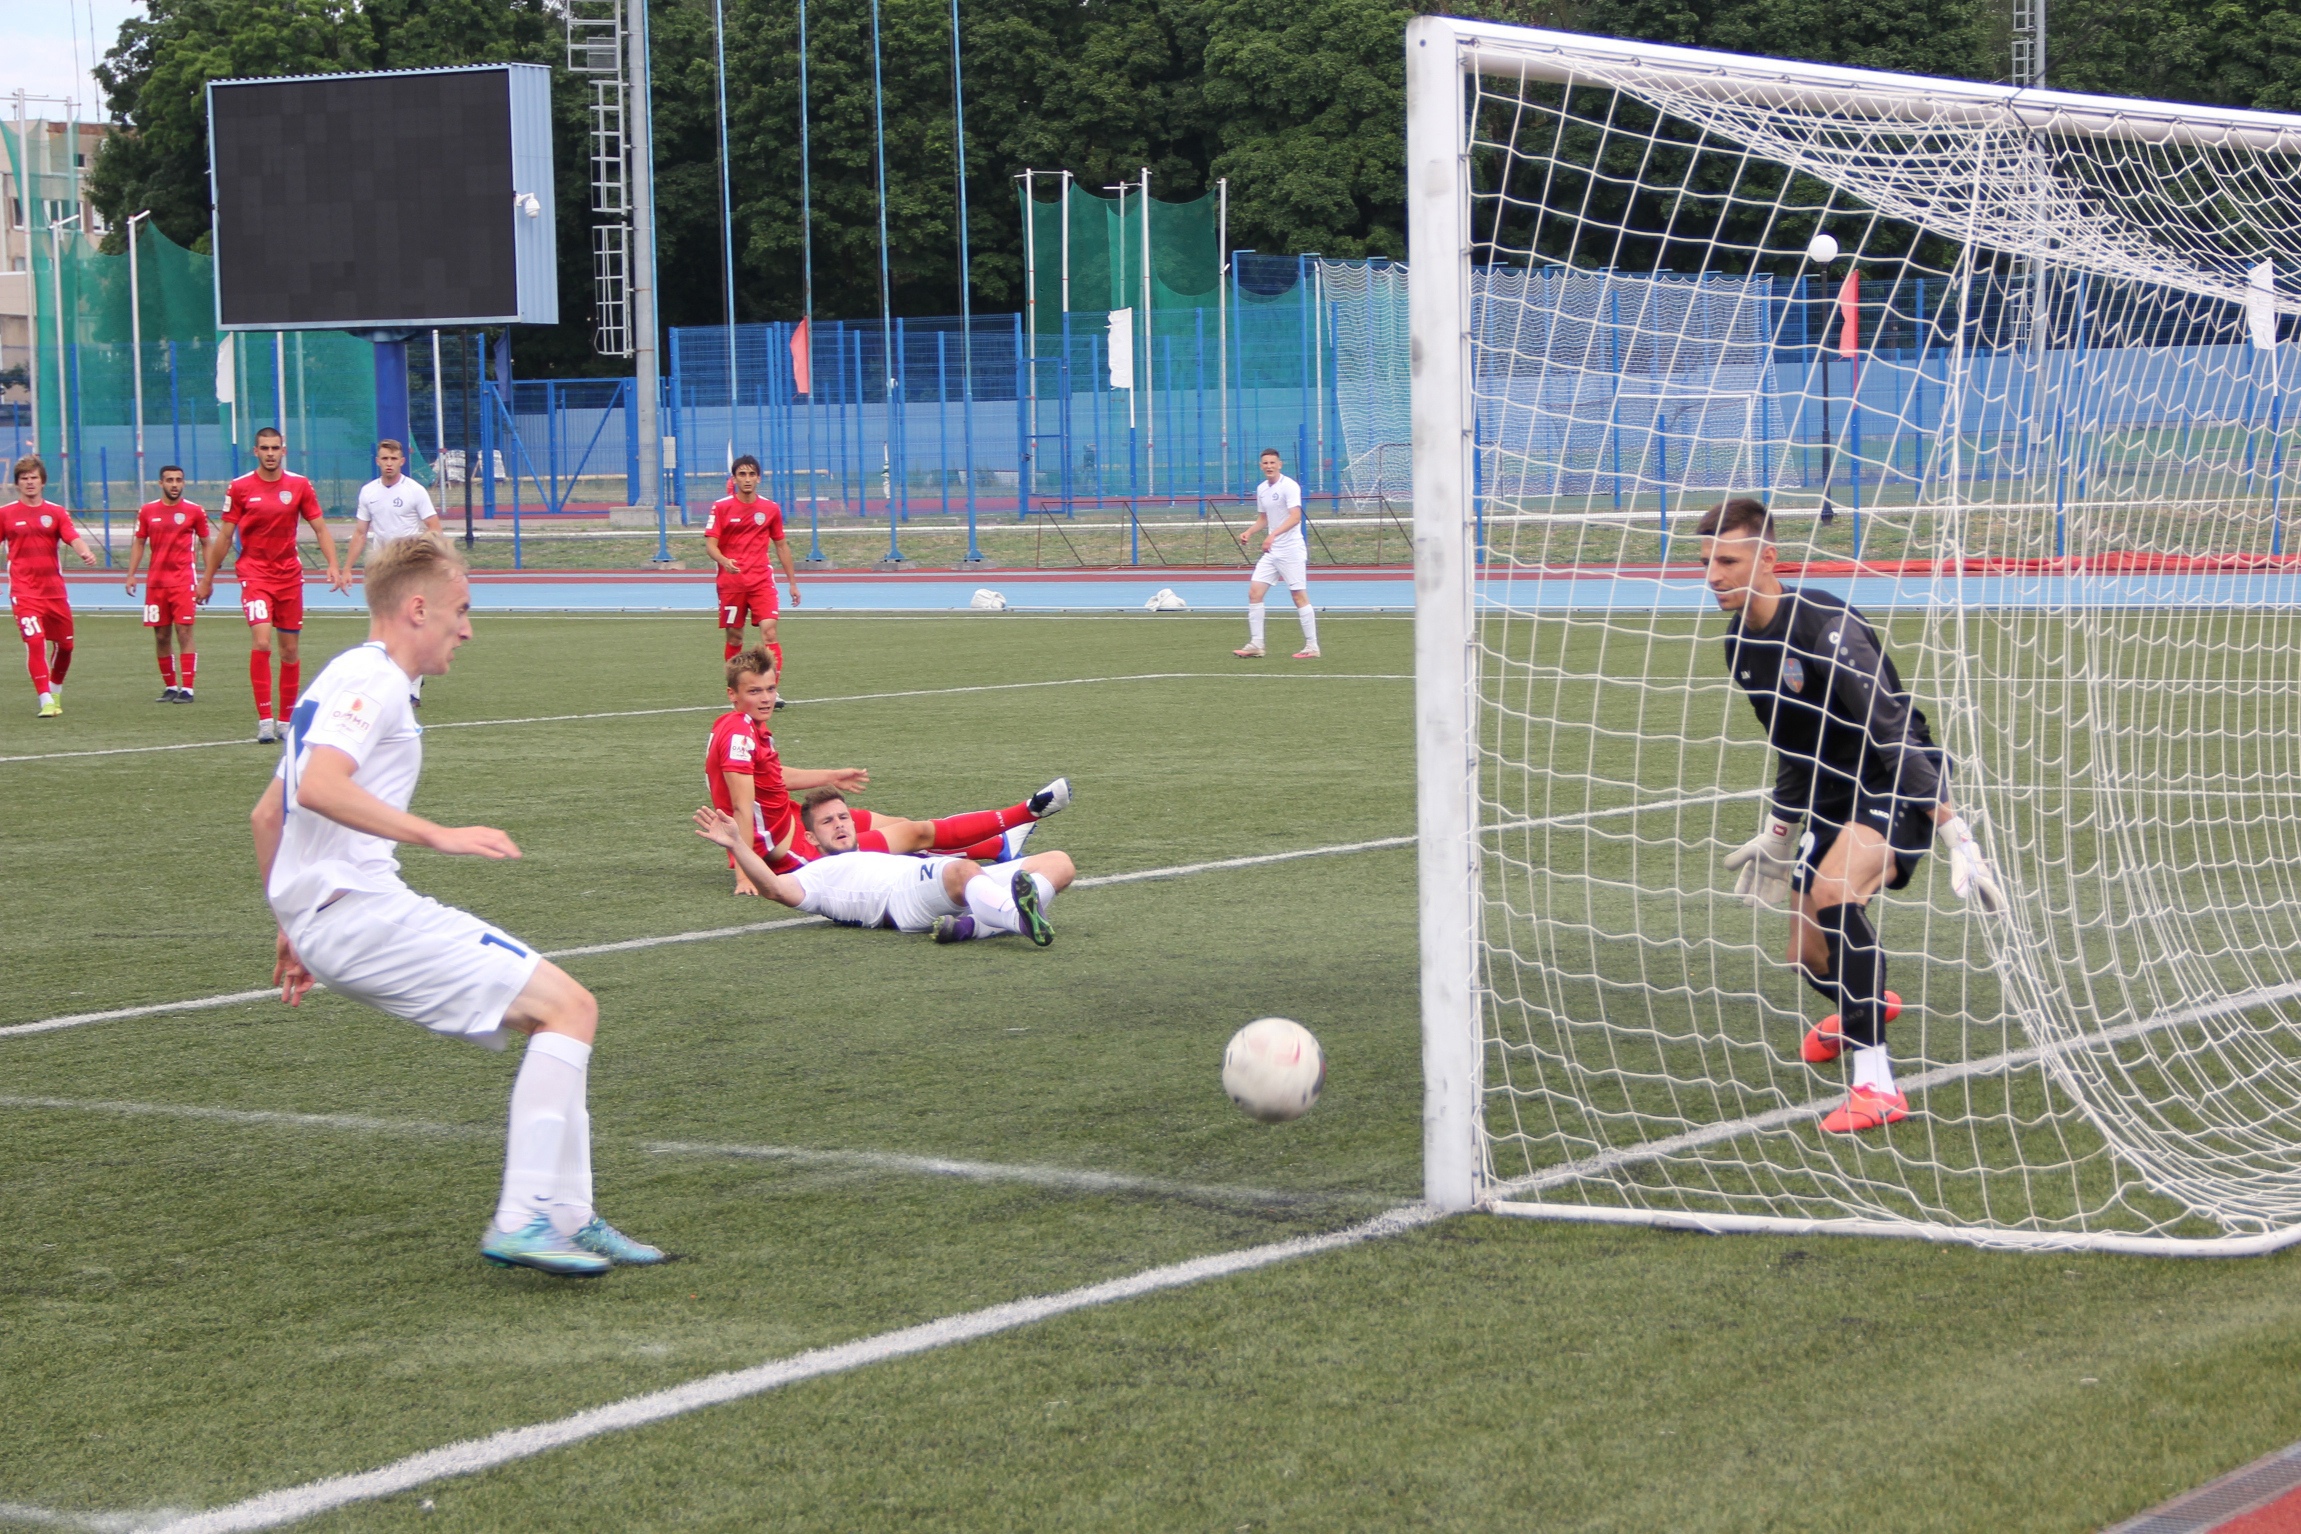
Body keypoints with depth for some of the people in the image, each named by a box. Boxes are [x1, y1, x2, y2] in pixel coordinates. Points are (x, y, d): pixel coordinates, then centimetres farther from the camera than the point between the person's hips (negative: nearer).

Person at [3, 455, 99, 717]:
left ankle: (56, 692, 35)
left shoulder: (56, 513, 5)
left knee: (64, 644, 10)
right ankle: (46, 702, -15)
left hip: (54, 590, 3)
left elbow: (73, 537, -10)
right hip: (24, 592, -3)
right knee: (34, 641, -17)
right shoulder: (6, 514, 3)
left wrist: (85, 552, -31)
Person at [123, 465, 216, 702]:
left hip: (184, 580, -3)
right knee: (161, 636, 5)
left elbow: (206, 544, 6)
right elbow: (139, 543, 13)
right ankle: (170, 687, 15)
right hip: (156, 582, 3)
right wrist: (131, 574, 3)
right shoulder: (147, 511, 8)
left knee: (184, 633, -9)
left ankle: (187, 689, -9)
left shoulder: (195, 511, 1)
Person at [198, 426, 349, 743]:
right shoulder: (240, 487, -2)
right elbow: (225, 537, 5)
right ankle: (264, 720, -16)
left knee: (291, 648, 6)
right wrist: (207, 577, 9)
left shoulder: (299, 485, 2)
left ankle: (287, 719, 17)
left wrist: (333, 566, -9)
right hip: (254, 573, -3)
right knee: (261, 641, -18)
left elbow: (321, 528, 5)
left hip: (289, 574, 3)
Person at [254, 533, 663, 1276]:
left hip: (322, 914, 10)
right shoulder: (373, 679, -10)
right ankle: (522, 1222, -17)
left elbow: (267, 813, 28)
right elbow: (319, 785, -27)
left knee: (555, 1012, 15)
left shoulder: (346, 680, 22)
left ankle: (566, 1217, 13)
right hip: (361, 910, -10)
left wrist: (293, 929, 32)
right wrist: (436, 835, -30)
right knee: (570, 1007, -12)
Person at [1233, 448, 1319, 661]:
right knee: (1254, 593, 0)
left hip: (1291, 550, -8)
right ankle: (1256, 645, 4)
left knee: (1299, 596, -5)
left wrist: (1273, 535, -34)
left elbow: (1295, 517, -23)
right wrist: (1249, 532, 4)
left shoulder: (1289, 486, -12)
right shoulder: (1261, 489, 12)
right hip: (1271, 552, 8)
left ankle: (1311, 646, 2)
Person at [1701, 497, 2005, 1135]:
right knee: (1810, 957, 11)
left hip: (1897, 791, -8)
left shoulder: (1826, 627, -25)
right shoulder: (1741, 641, 3)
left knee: (1834, 892, -34)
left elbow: (1896, 731, -29)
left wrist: (1952, 829, -33)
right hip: (1832, 797, 9)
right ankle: (1867, 1004, 50)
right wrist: (1778, 829, 27)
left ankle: (1876, 1085, -32)